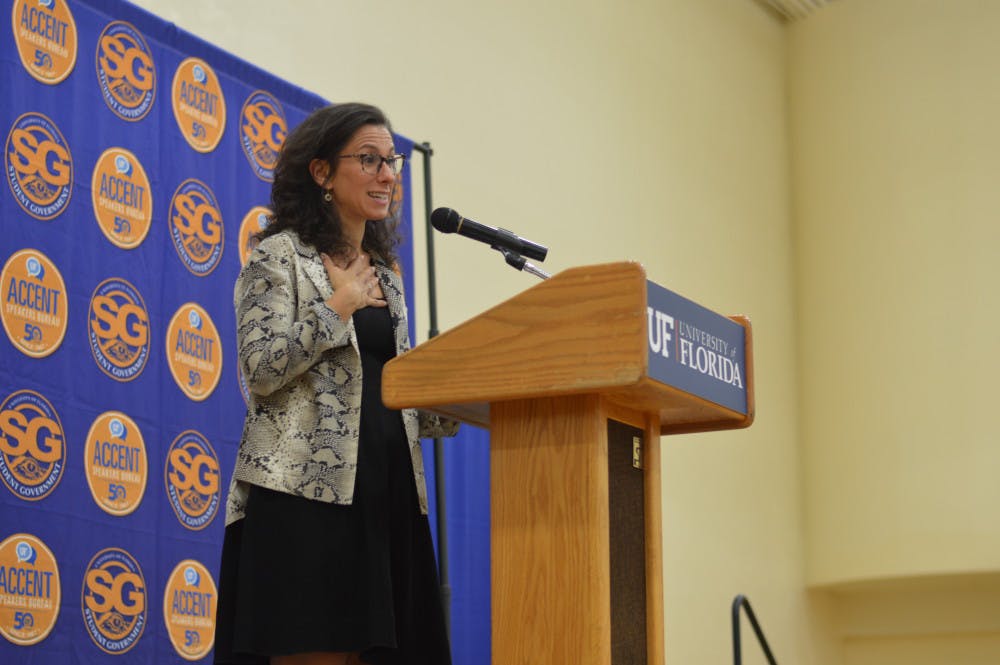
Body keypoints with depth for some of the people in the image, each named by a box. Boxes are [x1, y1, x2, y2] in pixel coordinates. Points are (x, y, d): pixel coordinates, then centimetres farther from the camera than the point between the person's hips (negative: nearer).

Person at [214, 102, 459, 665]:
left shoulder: (386, 272, 20)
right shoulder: (281, 255, 1)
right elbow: (263, 369, -11)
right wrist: (338, 307, -7)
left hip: (386, 494, 7)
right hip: (307, 492, -6)